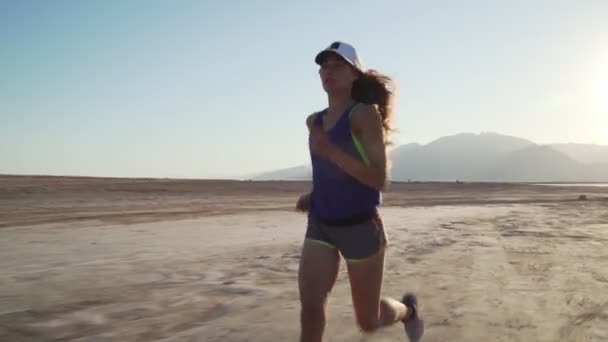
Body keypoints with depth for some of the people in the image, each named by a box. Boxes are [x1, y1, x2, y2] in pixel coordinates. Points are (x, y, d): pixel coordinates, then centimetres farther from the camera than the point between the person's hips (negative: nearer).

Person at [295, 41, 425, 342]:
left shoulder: (365, 114, -12)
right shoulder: (314, 121, 8)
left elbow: (380, 179, -19)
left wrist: (330, 151, -28)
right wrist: (312, 195, 6)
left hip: (360, 226, -5)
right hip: (320, 225, 5)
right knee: (310, 307, -11)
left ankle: (407, 310, 46)